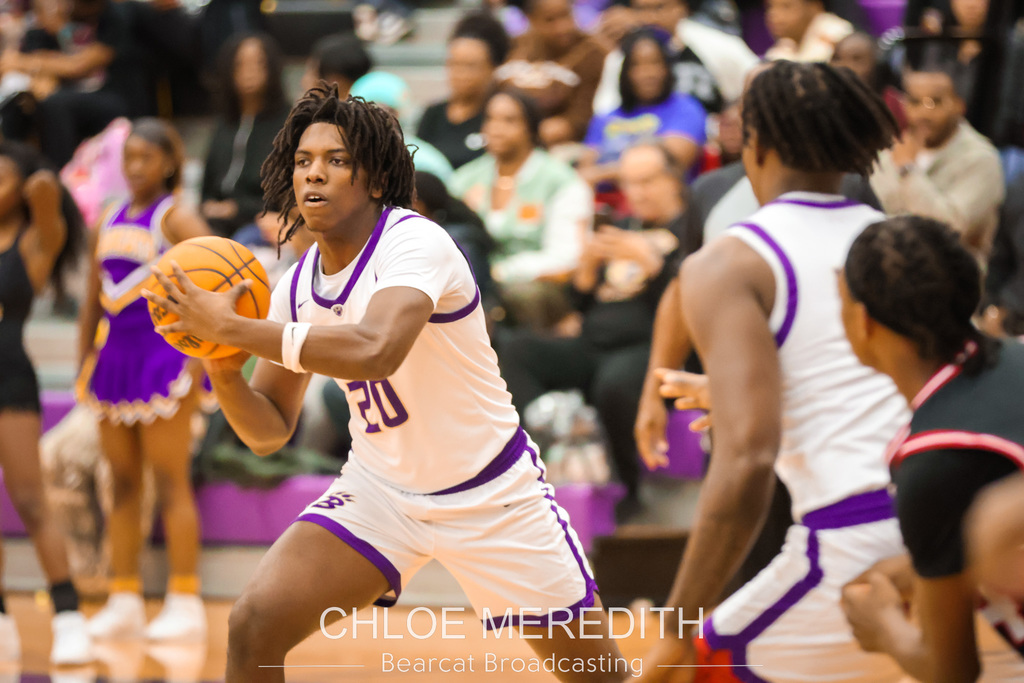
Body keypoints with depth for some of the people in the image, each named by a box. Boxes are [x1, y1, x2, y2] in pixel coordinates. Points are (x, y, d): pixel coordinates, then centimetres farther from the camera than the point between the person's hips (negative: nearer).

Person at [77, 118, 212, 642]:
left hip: (163, 355, -7)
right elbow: (93, 301, 19)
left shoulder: (178, 220, -5)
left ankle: (185, 602, -3)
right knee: (122, 483, 8)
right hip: (114, 354, 7)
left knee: (171, 482, -6)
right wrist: (84, 364, 15)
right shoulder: (108, 221, 15)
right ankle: (124, 601, 12)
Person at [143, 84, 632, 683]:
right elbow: (271, 430, 4)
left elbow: (376, 350, -43)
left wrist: (233, 328, -38)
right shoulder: (298, 286, -3)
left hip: (491, 492, -5)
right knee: (254, 627, -14)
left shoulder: (417, 242, -23)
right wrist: (224, 368, -17)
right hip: (379, 488, 5)